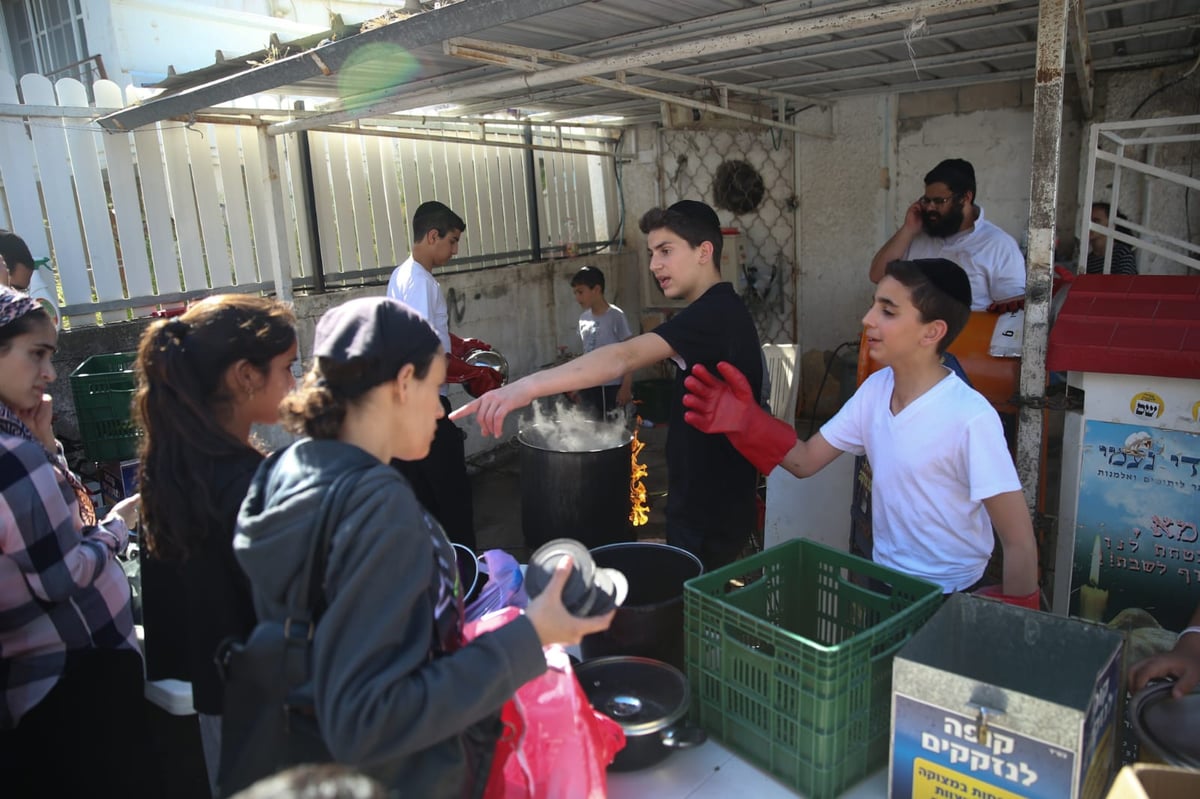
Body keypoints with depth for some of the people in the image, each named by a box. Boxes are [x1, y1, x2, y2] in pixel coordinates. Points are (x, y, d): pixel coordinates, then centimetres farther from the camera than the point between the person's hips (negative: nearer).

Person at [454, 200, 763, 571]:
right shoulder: (722, 310, 12)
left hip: (709, 514, -10)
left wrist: (527, 386, -47)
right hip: (711, 503, 10)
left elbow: (624, 357, -39)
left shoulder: (714, 313, -23)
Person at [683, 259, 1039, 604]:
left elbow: (1020, 543, -19)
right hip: (884, 580, 6)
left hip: (950, 596, -6)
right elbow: (806, 460, -2)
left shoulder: (970, 419, -26)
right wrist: (746, 423, -17)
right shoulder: (875, 389, -6)